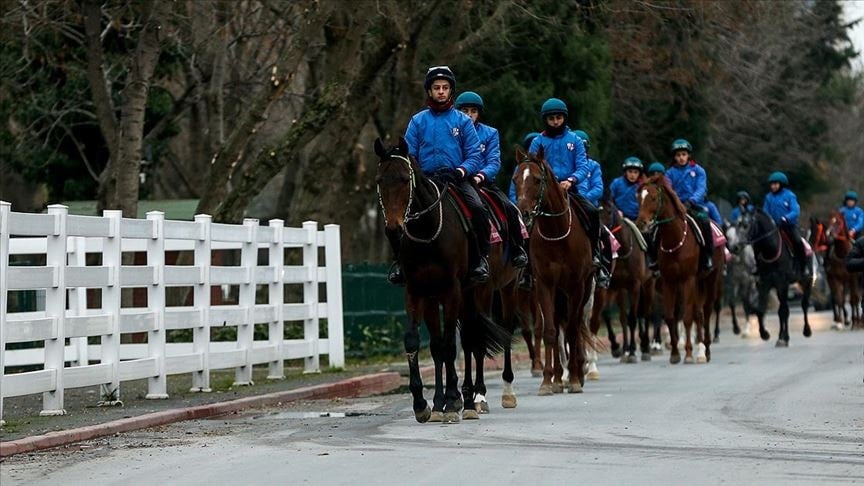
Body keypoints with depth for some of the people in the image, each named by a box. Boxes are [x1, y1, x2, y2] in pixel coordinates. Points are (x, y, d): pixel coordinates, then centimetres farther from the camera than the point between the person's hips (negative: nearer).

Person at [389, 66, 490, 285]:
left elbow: (475, 155, 4)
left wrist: (462, 170, -16)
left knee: (478, 209, -30)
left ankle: (479, 259, -13)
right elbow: (408, 155, 10)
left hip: (457, 179, -1)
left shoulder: (463, 121, 10)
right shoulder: (418, 121, 13)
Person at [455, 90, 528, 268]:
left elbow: (494, 162, -2)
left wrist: (481, 175, -23)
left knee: (509, 209, -20)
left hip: (484, 182, 0)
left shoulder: (490, 133, 10)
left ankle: (518, 250, -7)